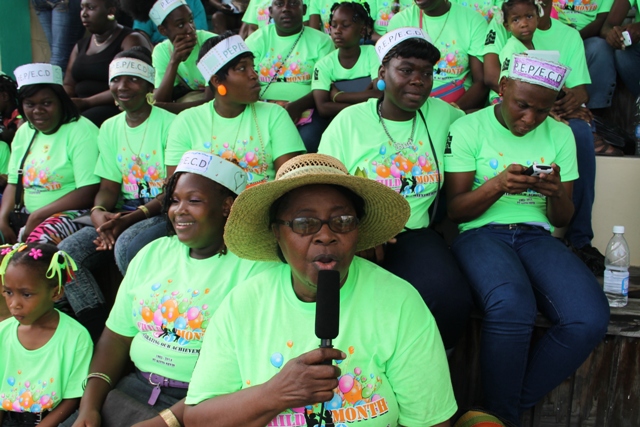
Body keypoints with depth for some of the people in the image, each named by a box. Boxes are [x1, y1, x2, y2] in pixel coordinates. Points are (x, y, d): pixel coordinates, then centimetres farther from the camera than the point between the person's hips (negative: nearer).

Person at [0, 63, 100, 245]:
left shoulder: (81, 131, -9)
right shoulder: (24, 132, 14)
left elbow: (89, 192, -17)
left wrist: (37, 216, -17)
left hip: (72, 214, -7)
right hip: (27, 214, 7)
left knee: (39, 239, -34)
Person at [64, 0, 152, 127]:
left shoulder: (131, 40, -1)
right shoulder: (80, 46, 22)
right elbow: (69, 85, 17)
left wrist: (86, 102, -18)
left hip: (117, 108, -6)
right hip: (80, 109, 6)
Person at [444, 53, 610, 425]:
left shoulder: (560, 134, 13)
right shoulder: (468, 129, 1)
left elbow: (562, 219, 13)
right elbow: (455, 210, -2)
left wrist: (556, 193, -11)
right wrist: (497, 185, -20)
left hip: (537, 236, 4)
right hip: (481, 234, -4)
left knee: (591, 319, -25)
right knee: (512, 307, -37)